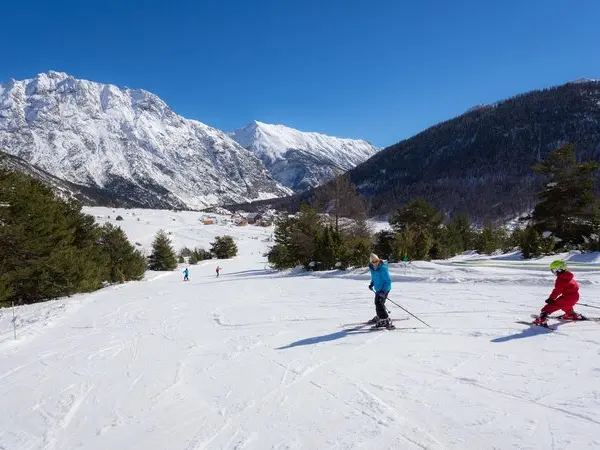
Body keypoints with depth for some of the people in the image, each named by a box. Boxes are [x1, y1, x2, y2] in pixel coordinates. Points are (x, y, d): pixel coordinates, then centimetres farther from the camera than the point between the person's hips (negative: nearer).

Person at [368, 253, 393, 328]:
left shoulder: (383, 268, -25)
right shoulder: (372, 268, -2)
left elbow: (388, 281, -23)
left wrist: (383, 291, -29)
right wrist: (371, 284, 7)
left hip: (384, 289, -9)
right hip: (378, 289, 9)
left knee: (379, 303, -19)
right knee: (377, 303, 23)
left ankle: (386, 320, -17)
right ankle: (379, 317, 45)